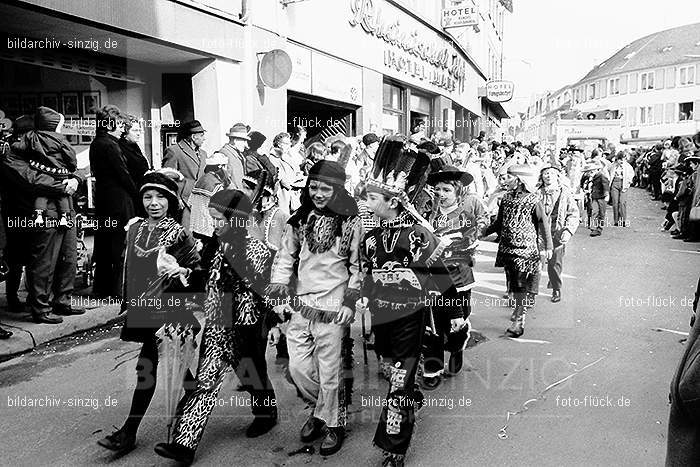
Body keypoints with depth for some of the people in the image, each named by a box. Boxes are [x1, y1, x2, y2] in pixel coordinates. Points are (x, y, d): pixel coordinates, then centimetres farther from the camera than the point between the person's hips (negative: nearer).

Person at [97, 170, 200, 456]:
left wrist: (180, 272, -23)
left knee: (147, 365, -3)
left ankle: (129, 432, 10)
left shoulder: (178, 234, -8)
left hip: (165, 308, -5)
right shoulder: (134, 228, 7)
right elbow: (128, 268, 16)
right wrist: (127, 302, 16)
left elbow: (199, 268, -4)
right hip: (141, 308, 5)